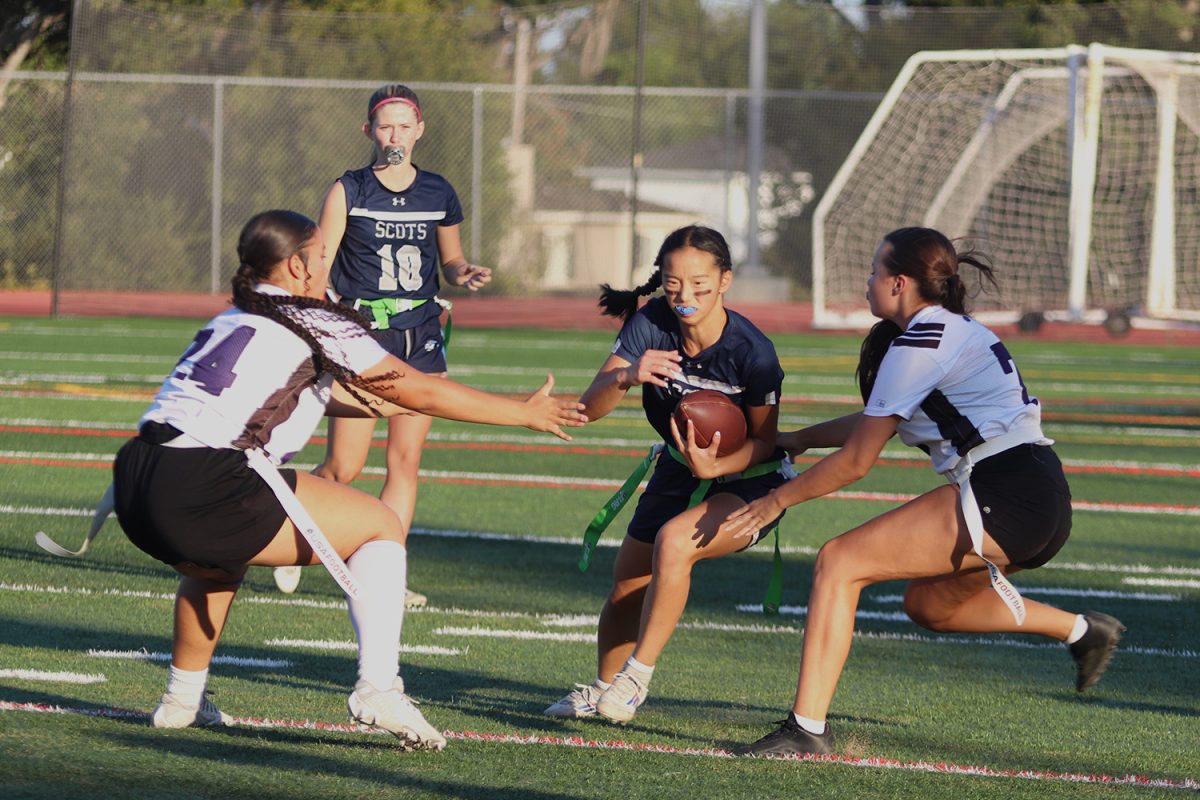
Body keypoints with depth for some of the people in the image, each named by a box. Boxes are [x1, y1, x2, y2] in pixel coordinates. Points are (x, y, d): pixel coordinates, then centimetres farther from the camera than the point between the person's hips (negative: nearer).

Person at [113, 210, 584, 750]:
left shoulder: (235, 320, 27)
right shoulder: (313, 324, 5)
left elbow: (326, 394, 40)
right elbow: (418, 391, 9)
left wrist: (418, 404, 51)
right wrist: (526, 412, 17)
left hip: (135, 485, 8)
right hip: (204, 493, -8)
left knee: (221, 559, 40)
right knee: (382, 527, 5)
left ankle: (183, 699, 38)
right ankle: (378, 687, -8)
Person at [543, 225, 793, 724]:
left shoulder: (751, 351, -27)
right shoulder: (652, 324, -19)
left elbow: (764, 440, -15)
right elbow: (590, 407, -23)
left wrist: (716, 466, -34)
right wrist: (625, 376, -45)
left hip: (751, 481, -5)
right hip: (681, 472, 5)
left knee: (674, 541, -32)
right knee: (627, 590, 10)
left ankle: (636, 677, -18)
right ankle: (603, 689, 39)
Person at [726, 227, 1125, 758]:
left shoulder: (918, 345, -8)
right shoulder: (955, 331, 21)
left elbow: (856, 460, -5)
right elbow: (874, 422, 33)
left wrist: (778, 500, 6)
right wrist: (799, 439, 39)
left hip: (1002, 497, -10)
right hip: (1044, 504, 10)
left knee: (838, 562, -9)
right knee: (927, 605, 28)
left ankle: (806, 728, -15)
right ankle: (1083, 631, 28)